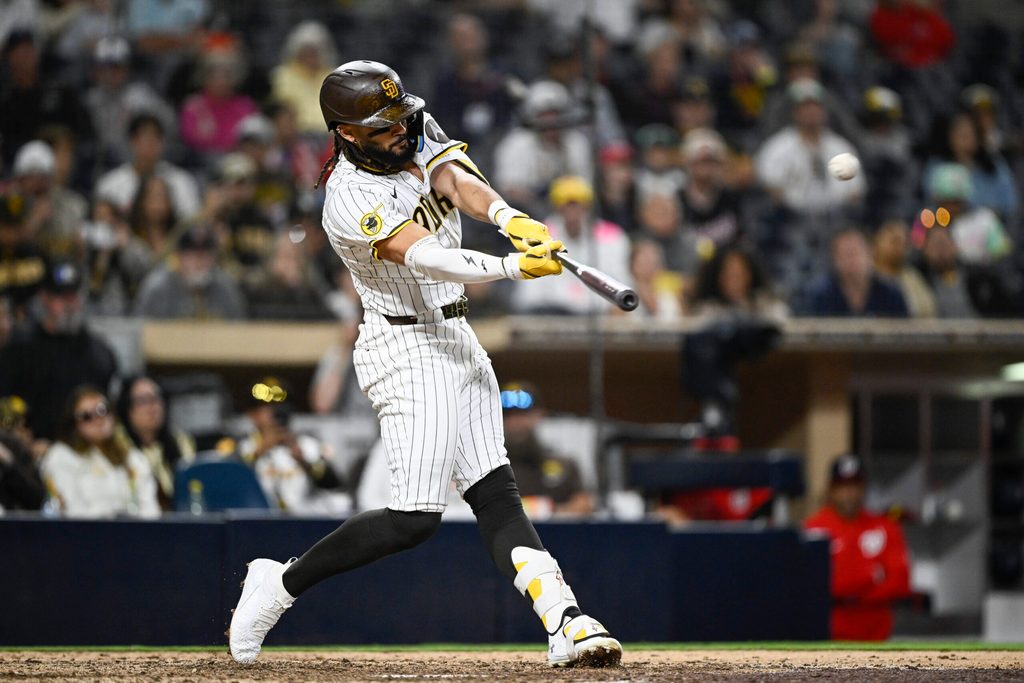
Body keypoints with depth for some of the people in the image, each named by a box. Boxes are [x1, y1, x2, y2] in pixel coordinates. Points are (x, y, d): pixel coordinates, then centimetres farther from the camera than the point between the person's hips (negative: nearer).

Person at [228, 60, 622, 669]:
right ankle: (282, 583, 1)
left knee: (496, 493, -1)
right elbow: (423, 257, -33)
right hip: (407, 351, -8)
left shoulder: (420, 136, 3)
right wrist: (511, 267, -46)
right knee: (415, 517, -12)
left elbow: (459, 181, -16)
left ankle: (565, 622, -10)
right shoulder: (351, 202, -20)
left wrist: (511, 220, -37)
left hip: (457, 342, 8)